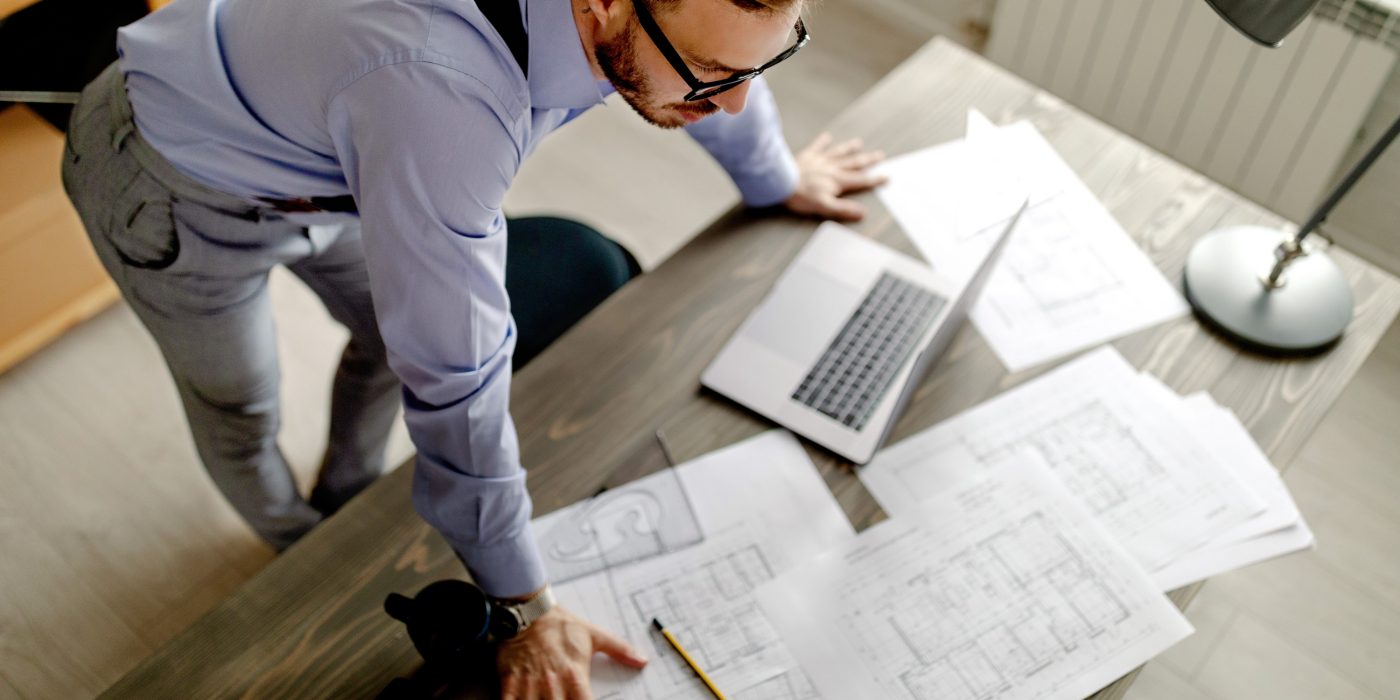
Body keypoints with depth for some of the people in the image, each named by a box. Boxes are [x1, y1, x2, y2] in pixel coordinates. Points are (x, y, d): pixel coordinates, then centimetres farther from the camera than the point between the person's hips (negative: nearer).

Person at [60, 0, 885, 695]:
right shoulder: (441, 91, -47)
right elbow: (451, 374, -38)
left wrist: (779, 179, 21)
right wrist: (525, 608, -24)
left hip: (313, 141, 6)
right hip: (179, 188, -6)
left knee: (392, 331, 22)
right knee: (240, 413, 16)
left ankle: (349, 500, 52)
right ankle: (300, 547, 50)